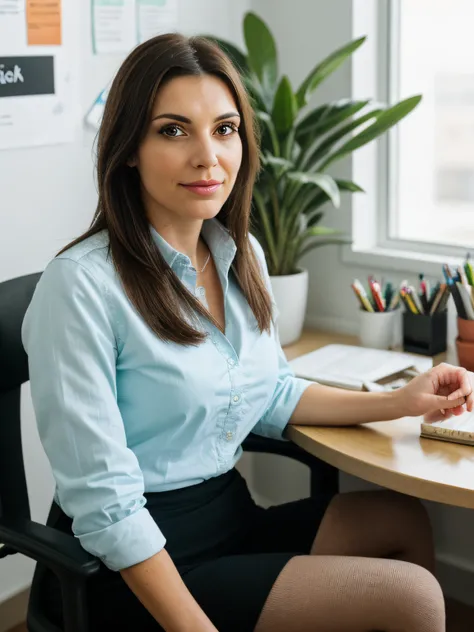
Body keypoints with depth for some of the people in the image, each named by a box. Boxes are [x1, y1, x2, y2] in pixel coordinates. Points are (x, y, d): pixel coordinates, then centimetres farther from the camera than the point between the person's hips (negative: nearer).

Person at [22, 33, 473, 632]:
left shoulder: (241, 254, 3)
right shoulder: (82, 286, -21)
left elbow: (272, 394, 17)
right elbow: (107, 504, -22)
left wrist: (401, 401, 9)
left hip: (230, 514, 8)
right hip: (132, 568, -8)